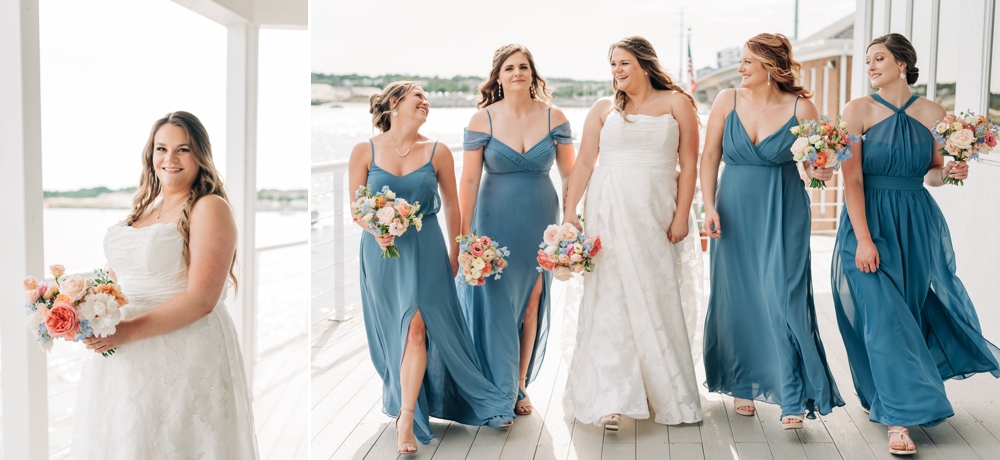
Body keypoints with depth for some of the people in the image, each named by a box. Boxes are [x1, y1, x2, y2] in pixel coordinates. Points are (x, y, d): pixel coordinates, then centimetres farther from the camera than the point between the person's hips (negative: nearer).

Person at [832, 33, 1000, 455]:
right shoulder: (858, 110, -5)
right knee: (883, 315, -8)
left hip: (918, 226, 3)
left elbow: (931, 175, 14)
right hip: (869, 223, -3)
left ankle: (888, 396, 38)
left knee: (913, 306, 13)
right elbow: (852, 179, -11)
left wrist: (949, 172, -10)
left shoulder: (932, 114, 4)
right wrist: (863, 239, -18)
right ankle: (898, 419, -1)